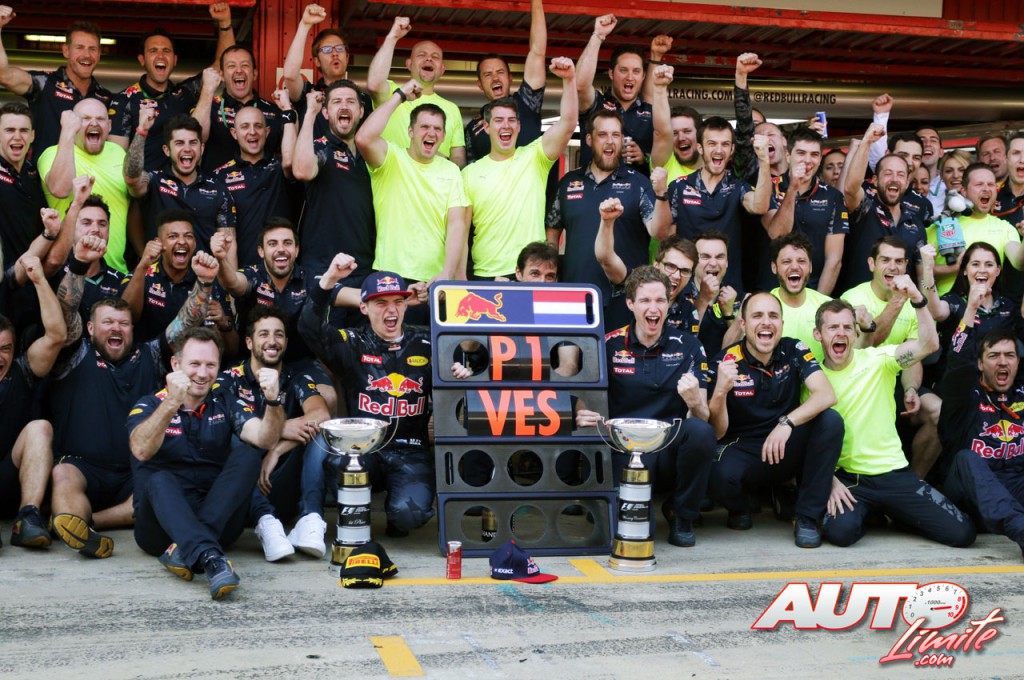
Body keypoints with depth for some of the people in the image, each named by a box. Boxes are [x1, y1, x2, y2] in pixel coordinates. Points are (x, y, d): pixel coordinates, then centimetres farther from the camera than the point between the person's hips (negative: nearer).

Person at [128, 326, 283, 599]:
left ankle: (185, 549, -30)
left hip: (217, 519, 2)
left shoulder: (224, 401, 9)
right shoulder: (149, 405, 2)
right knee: (159, 480, -31)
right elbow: (141, 450, -21)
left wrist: (273, 401, -29)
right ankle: (209, 558, -52)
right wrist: (172, 403, -36)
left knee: (247, 455, -18)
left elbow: (263, 439, -9)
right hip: (162, 522, -2)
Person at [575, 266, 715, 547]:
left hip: (672, 447, 2)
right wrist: (582, 415, -19)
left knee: (700, 430, -33)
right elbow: (585, 400, 6)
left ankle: (681, 516, -6)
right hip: (626, 449, -2)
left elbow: (704, 417, -2)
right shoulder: (610, 346, 3)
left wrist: (694, 402, -25)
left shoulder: (687, 346, 4)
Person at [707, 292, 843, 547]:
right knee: (721, 475, -35)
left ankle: (807, 517, -13)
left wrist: (787, 423, -37)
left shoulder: (794, 351, -4)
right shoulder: (725, 362, -9)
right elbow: (717, 432, -12)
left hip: (788, 451, 2)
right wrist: (720, 391, -31)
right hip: (742, 450, -2)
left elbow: (826, 395, -21)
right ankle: (739, 508, 6)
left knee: (831, 421, -24)